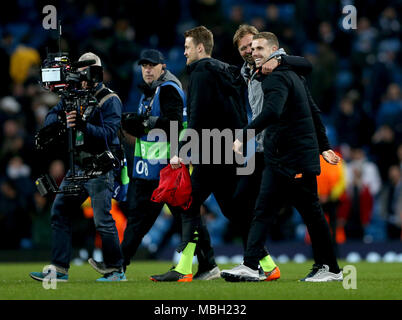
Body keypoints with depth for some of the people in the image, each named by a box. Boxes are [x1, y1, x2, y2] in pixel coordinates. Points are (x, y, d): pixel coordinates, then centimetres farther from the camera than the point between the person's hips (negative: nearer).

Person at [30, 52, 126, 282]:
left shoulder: (110, 101, -7)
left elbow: (108, 133, -19)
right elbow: (50, 119, 7)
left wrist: (83, 126, -33)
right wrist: (61, 118, -15)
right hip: (77, 166, 7)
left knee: (103, 220, -10)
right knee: (60, 212, 5)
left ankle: (116, 270, -1)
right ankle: (60, 269, 8)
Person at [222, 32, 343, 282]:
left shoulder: (276, 78, -14)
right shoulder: (292, 75, 18)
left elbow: (272, 111, -32)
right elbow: (314, 112, 24)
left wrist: (244, 136, -34)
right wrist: (323, 147, 28)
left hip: (295, 161, -10)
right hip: (278, 160, 10)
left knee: (312, 213, -1)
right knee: (263, 212, 2)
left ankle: (331, 269, 7)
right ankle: (251, 266, -2)